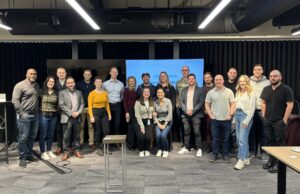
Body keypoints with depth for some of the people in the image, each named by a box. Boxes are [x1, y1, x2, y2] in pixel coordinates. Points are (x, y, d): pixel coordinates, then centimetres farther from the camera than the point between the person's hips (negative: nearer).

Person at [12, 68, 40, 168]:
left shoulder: (37, 85, 12)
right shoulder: (20, 85, -8)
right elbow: (15, 100, -11)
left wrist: (38, 110, 10)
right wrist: (21, 113, -14)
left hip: (35, 115, 6)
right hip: (25, 115, -6)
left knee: (32, 137, 12)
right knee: (23, 137, 0)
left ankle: (29, 154, 25)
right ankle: (22, 158, 9)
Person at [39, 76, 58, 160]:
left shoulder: (56, 93, 6)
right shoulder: (42, 92, -3)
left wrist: (57, 111, 2)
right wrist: (38, 111, -4)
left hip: (53, 116, 3)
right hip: (43, 115, -3)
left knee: (51, 134, 11)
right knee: (43, 135, 2)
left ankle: (49, 151, 24)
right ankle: (43, 153, 13)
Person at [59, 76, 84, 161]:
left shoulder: (79, 92, 14)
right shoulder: (62, 93, 2)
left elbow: (82, 104, 9)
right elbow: (61, 105, -7)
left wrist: (78, 112, -8)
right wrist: (71, 113, -13)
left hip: (77, 117, 3)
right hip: (67, 118, -3)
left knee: (77, 135, 9)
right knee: (66, 136, 1)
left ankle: (76, 150, 19)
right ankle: (67, 151, 11)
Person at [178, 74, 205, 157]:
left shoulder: (199, 90, 3)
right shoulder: (184, 90, 13)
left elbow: (201, 102, -5)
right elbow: (181, 102, 7)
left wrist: (193, 110, -13)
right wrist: (186, 110, -8)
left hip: (196, 114, -3)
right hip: (185, 114, 3)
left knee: (197, 132, -4)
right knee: (186, 132, 8)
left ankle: (199, 149, 4)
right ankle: (186, 148, 18)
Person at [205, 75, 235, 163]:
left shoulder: (229, 91, 2)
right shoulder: (210, 92, 3)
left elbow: (233, 104, 1)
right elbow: (207, 105, 6)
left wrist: (230, 114, -9)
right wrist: (210, 115, -3)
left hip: (226, 119, 0)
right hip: (215, 119, 0)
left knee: (226, 138, 8)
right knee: (215, 138, 7)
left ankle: (226, 155, 20)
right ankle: (214, 154, 17)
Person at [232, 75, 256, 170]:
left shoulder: (251, 93, -5)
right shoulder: (238, 93, 17)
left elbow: (252, 108, -10)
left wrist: (247, 120, -15)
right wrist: (234, 119, 13)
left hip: (245, 115, -7)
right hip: (237, 115, 7)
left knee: (242, 139, -12)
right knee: (239, 139, 9)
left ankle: (241, 160, -8)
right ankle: (246, 158, 21)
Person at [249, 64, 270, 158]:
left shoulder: (266, 82, 4)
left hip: (262, 110, -1)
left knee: (262, 132, 4)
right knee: (252, 132, 6)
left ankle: (263, 152, 16)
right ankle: (252, 151, 17)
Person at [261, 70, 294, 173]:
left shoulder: (286, 89, -8)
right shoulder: (266, 89, 10)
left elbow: (290, 105, -11)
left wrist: (285, 119, -14)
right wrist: (263, 115, 7)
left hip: (279, 121, -5)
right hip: (268, 121, 6)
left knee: (279, 142, -1)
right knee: (270, 141, 12)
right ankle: (271, 161, 23)